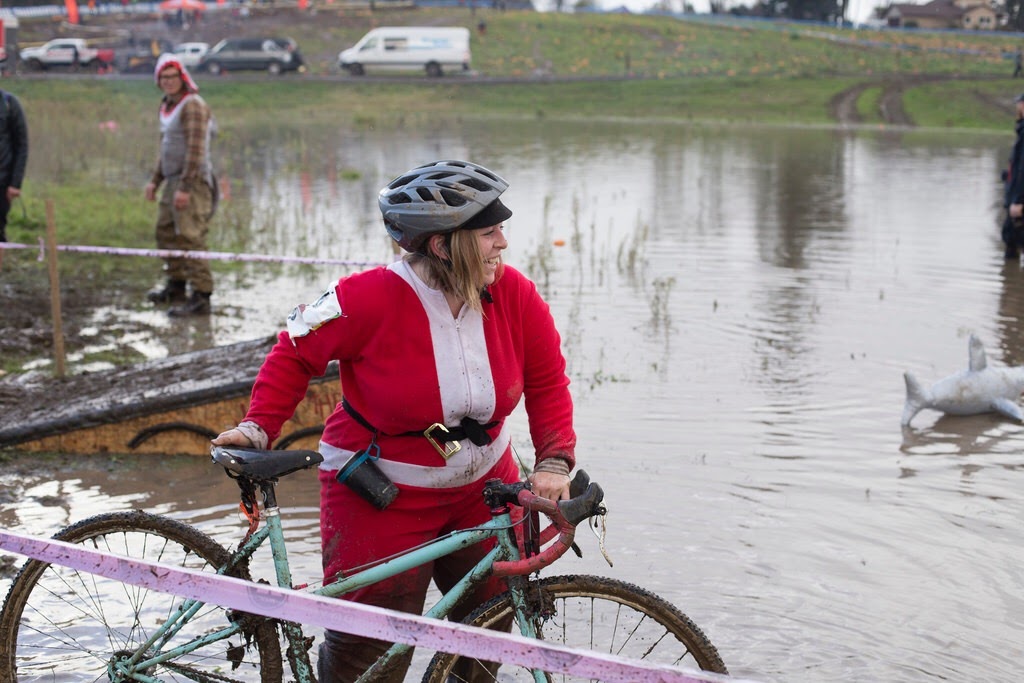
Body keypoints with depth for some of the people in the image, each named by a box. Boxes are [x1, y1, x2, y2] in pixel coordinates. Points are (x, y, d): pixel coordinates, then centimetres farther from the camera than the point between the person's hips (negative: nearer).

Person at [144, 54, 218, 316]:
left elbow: (196, 149, -21)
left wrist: (185, 188, -25)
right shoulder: (168, 106, 17)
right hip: (174, 181, 10)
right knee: (165, 231, 18)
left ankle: (201, 297, -16)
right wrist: (155, 180, 22)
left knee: (190, 237, -15)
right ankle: (176, 285, 32)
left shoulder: (193, 105, -14)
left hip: (193, 182, -10)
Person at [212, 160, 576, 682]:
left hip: (483, 486, 5)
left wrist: (554, 462, -13)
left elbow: (547, 382, 0)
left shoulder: (515, 296, -10)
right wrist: (258, 427, -15)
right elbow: (296, 351, -8)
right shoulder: (372, 299, -23)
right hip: (382, 497, -4)